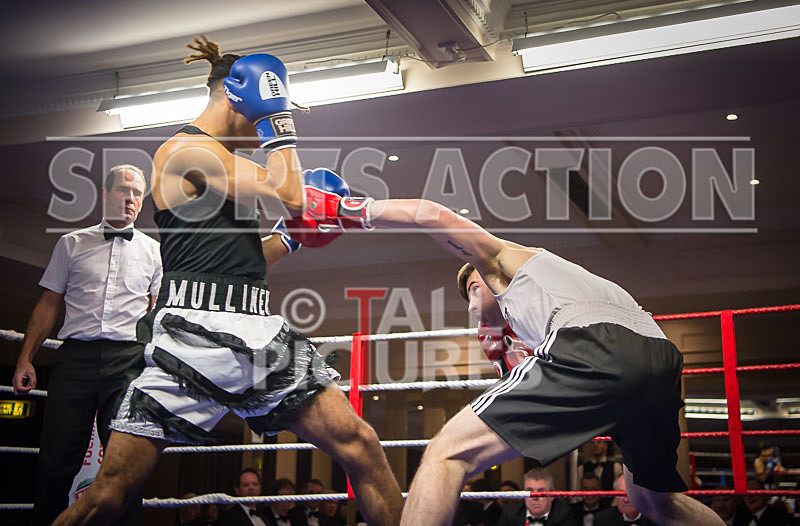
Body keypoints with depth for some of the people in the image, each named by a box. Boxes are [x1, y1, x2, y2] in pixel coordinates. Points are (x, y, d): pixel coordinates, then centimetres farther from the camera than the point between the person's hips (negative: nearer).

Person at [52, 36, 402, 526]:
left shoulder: (222, 162, 26)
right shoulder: (186, 149, -3)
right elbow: (289, 195, -11)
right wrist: (276, 116, -1)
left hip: (258, 332, 8)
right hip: (199, 333, -8)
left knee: (361, 446, -4)